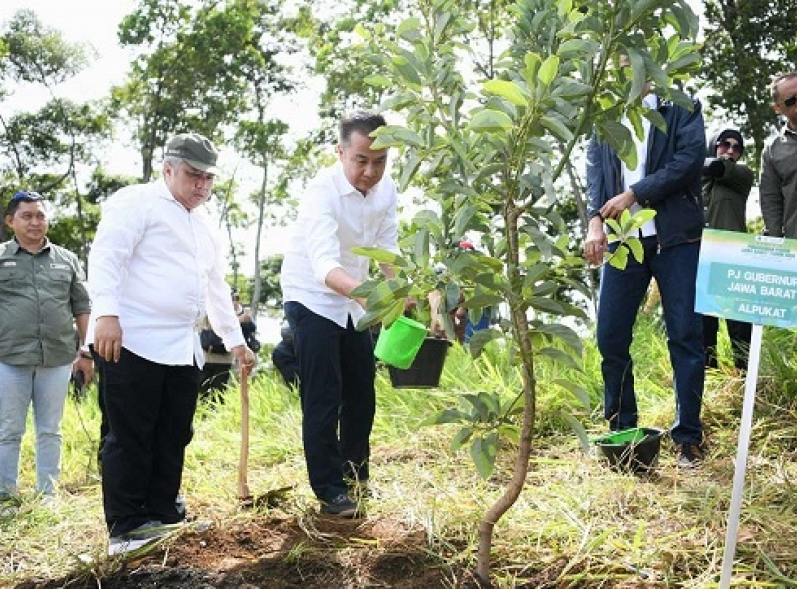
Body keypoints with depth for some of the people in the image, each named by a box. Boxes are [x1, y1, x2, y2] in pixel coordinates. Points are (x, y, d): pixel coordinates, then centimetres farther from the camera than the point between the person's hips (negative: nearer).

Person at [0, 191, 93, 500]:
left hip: (57, 359, 2)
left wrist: (86, 352, 7)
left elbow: (82, 309, 12)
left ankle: (48, 494, 16)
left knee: (50, 430, 8)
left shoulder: (67, 260, 11)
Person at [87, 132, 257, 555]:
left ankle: (162, 518, 20)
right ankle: (126, 529, 4)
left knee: (173, 438, 10)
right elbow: (106, 255, -15)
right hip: (134, 342, -8)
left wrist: (236, 341, 28)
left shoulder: (204, 226, 22)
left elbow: (216, 287, 28)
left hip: (183, 348, 8)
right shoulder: (137, 202, -3)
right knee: (130, 439, -3)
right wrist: (106, 313, -28)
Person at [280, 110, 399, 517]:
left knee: (362, 391, 13)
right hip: (313, 298, -6)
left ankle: (354, 471, 31)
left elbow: (387, 248, 2)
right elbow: (324, 264, -44)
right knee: (322, 399, -7)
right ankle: (330, 491, 4)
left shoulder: (387, 190, -8)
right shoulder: (322, 191, -30)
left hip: (353, 301, 7)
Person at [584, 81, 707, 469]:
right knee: (610, 337, 1)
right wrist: (596, 221, -13)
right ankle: (621, 431, 15)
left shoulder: (681, 108, 7)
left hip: (675, 237, -3)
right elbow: (595, 172, 4)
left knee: (685, 335, -2)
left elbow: (690, 159, -7)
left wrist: (632, 194, -12)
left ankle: (689, 436, 7)